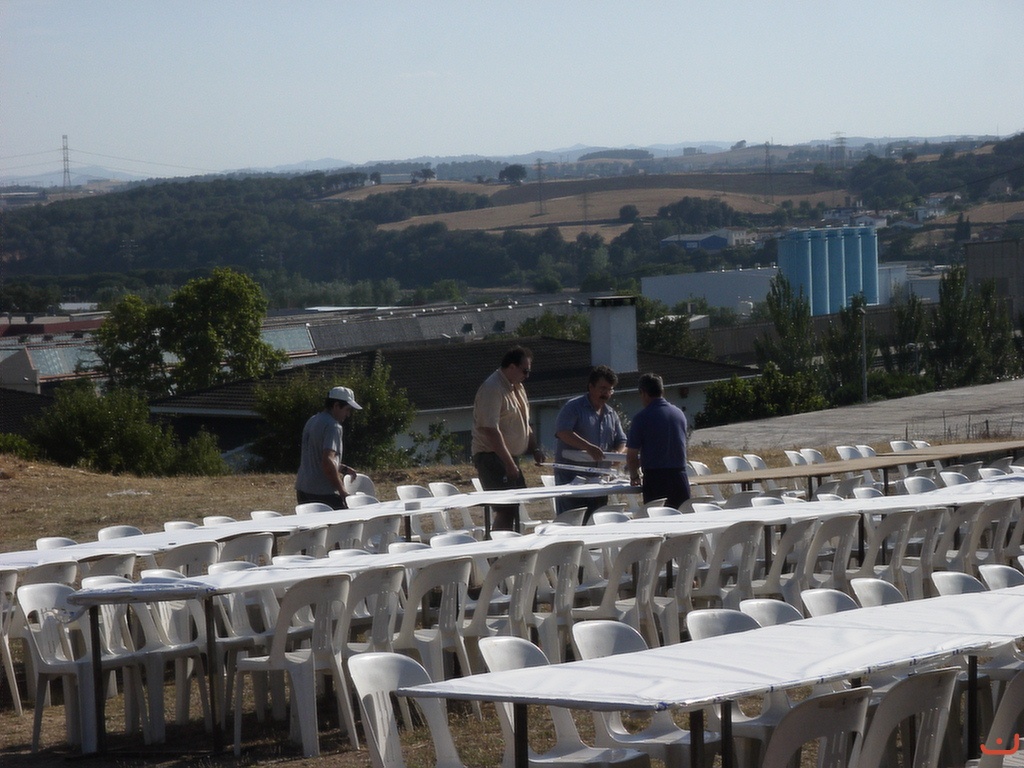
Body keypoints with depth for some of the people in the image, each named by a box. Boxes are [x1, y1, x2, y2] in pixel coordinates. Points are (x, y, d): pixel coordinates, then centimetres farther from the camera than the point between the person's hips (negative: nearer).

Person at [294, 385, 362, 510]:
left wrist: (342, 468, 22)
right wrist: (342, 491, -18)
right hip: (323, 493, -9)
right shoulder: (333, 427, -13)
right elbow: (327, 461, -23)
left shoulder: (312, 421, 17)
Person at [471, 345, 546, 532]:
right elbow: (491, 431, -23)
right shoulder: (492, 389, -16)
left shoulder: (516, 387, 16)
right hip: (491, 457, -10)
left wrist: (535, 448, 11)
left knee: (514, 509, 9)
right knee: (506, 510, -16)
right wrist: (509, 464, -23)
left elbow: (523, 424, 27)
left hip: (509, 458, 10)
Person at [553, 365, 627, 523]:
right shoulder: (574, 407, -4)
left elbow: (621, 441, 22)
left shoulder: (611, 414, 18)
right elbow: (562, 432, -19)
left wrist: (617, 452, -3)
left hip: (598, 479, 7)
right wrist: (588, 447, -29)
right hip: (571, 478, -7)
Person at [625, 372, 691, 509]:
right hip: (680, 479, 4)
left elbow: (631, 455, -6)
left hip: (655, 480, -4)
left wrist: (635, 476, 15)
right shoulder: (679, 414, 10)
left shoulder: (642, 418, -8)